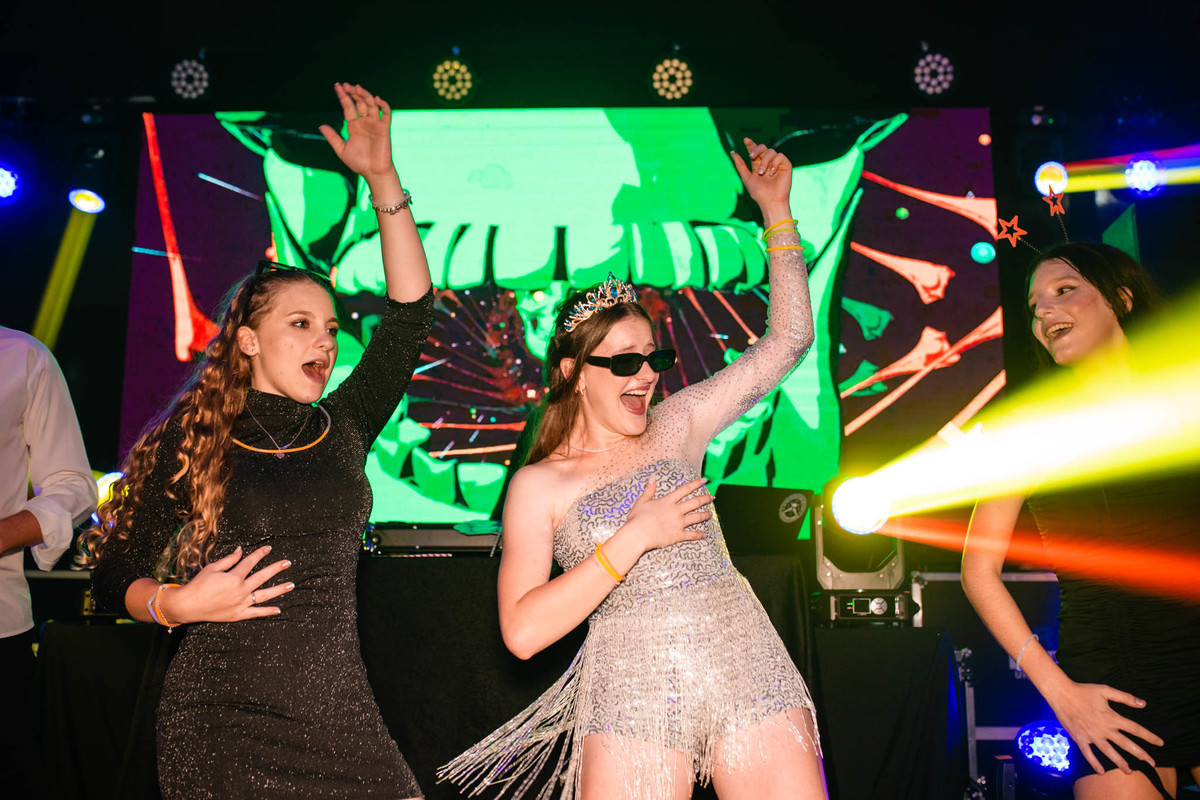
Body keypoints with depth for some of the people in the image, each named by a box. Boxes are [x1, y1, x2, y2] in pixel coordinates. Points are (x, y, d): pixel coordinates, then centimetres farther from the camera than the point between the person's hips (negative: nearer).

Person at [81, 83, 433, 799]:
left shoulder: (344, 427, 6)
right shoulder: (191, 442, 0)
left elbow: (410, 316, -2)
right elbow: (115, 576, 5)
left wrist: (383, 181, -5)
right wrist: (177, 603, -16)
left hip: (338, 714, 3)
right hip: (223, 721, -2)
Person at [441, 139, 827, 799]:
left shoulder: (677, 426, 10)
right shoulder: (538, 486, 2)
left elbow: (789, 337, 12)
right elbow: (522, 631, -9)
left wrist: (775, 210, 9)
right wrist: (635, 537, -12)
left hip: (750, 668, 3)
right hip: (634, 700, -3)